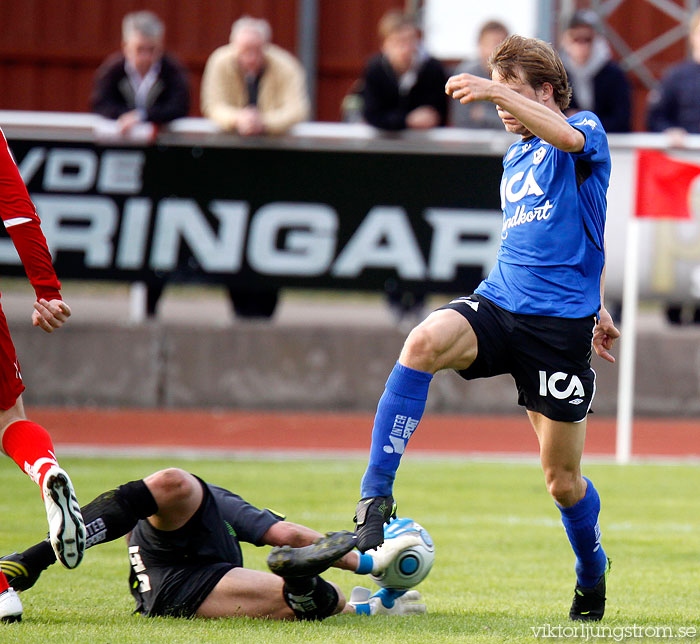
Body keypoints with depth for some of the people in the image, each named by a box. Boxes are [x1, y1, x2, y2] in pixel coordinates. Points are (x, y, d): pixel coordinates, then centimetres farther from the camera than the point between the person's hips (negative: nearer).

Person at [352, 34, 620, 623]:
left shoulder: (587, 130, -2)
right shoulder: (514, 161, 19)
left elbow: (568, 136, -28)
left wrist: (495, 90, -39)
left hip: (560, 324, -5)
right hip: (497, 304, 5)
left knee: (563, 480, 3)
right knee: (424, 342, -30)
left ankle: (592, 576, 33)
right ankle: (376, 496, -33)